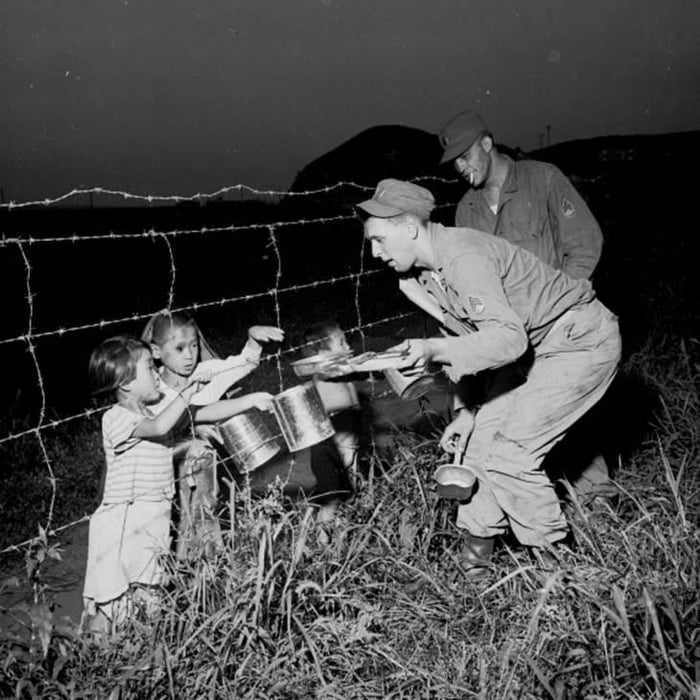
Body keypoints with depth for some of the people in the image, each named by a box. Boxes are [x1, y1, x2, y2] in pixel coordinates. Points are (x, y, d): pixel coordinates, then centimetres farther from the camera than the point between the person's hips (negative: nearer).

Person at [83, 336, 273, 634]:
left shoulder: (160, 408, 10)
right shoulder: (115, 418, -13)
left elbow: (208, 413, 11)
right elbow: (159, 427, -29)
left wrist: (250, 400, 4)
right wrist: (186, 393, -19)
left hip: (156, 519, 7)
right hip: (123, 521, -7)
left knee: (146, 599, 6)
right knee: (107, 604, -5)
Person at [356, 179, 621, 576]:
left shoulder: (463, 257, -28)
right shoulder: (423, 275, 2)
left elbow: (508, 338, -37)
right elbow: (464, 338, 10)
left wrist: (434, 350, -47)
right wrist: (467, 410, 6)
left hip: (582, 341, -10)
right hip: (538, 348, 10)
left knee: (507, 452, -13)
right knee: (480, 440, 5)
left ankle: (557, 556, 5)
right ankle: (476, 554, 17)